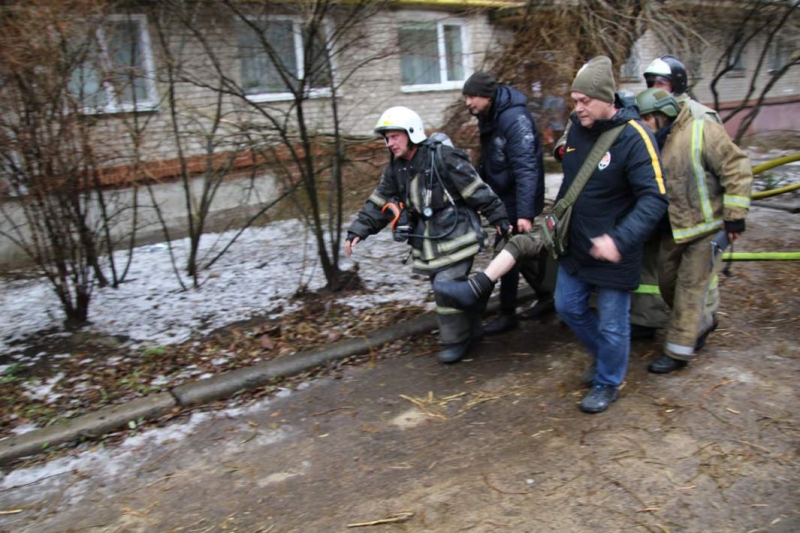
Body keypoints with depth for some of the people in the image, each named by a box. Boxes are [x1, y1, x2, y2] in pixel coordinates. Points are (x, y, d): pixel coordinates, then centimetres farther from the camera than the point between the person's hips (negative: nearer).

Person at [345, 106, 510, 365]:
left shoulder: (443, 158, -16)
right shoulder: (395, 169, 5)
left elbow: (478, 191, -13)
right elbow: (378, 203, 10)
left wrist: (499, 218, -9)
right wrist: (358, 230, 2)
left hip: (454, 234, -7)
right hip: (427, 240, 7)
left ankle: (456, 339, 8)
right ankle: (470, 329, 32)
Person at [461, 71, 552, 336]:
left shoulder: (514, 118, -25)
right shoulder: (489, 116, 4)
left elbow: (526, 168, -31)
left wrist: (525, 213, -36)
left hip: (517, 199, -9)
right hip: (503, 197, 9)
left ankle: (507, 314, 11)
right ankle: (546, 294, 33)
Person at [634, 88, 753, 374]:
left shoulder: (701, 131, -18)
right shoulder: (655, 142, 3)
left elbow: (737, 170, -17)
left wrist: (734, 215, -18)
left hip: (706, 229, -7)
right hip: (674, 230, 7)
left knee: (689, 289, -3)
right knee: (668, 284, 15)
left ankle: (678, 351, 9)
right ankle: (702, 323, 39)